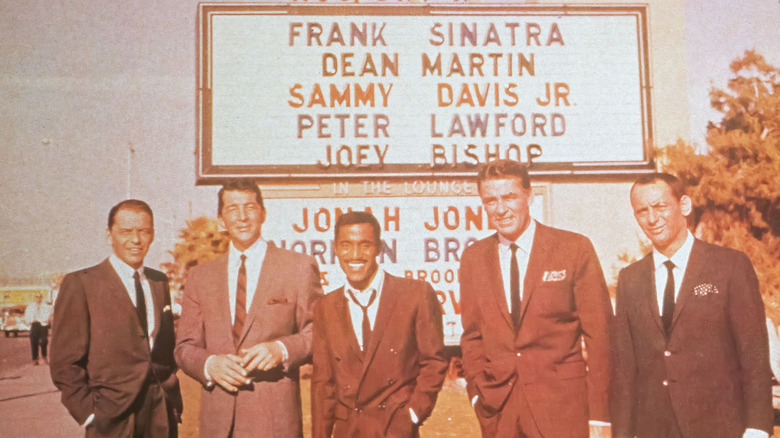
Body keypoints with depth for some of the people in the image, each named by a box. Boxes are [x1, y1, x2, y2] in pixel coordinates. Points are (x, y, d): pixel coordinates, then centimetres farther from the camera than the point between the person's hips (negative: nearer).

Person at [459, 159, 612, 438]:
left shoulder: (575, 249, -4)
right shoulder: (473, 258, 6)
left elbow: (598, 334, -4)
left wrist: (599, 415, -6)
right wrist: (477, 392, 1)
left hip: (563, 404, -2)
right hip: (498, 409, 3)